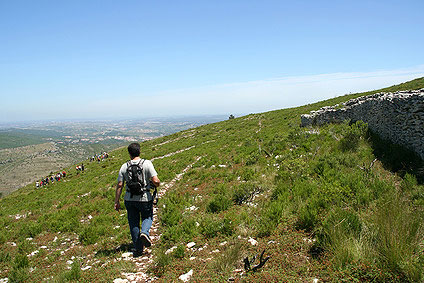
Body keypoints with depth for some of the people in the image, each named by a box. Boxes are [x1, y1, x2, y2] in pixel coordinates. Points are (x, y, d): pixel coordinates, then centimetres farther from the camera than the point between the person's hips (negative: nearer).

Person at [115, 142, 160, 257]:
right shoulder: (147, 163, -9)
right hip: (145, 198, -2)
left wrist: (116, 202, 6)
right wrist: (157, 184, 8)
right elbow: (156, 181, -16)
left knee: (133, 223, 15)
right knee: (147, 217, 23)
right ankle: (144, 232, -6)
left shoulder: (124, 166, 0)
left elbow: (119, 185, -1)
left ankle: (138, 249, 18)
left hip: (129, 199, 2)